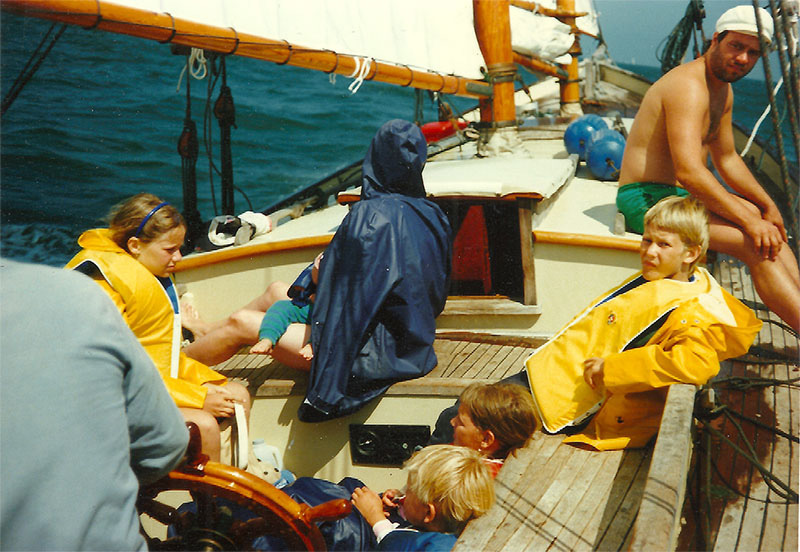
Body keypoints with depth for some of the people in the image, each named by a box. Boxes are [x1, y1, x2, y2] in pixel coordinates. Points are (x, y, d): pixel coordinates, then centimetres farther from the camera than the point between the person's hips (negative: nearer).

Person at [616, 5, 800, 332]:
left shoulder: (723, 91, 12)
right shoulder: (688, 86, -21)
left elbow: (727, 159, 25)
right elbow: (689, 172, -31)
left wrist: (767, 206, 17)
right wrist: (748, 220, -28)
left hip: (681, 194, 11)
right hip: (647, 198, -11)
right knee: (757, 245, -22)